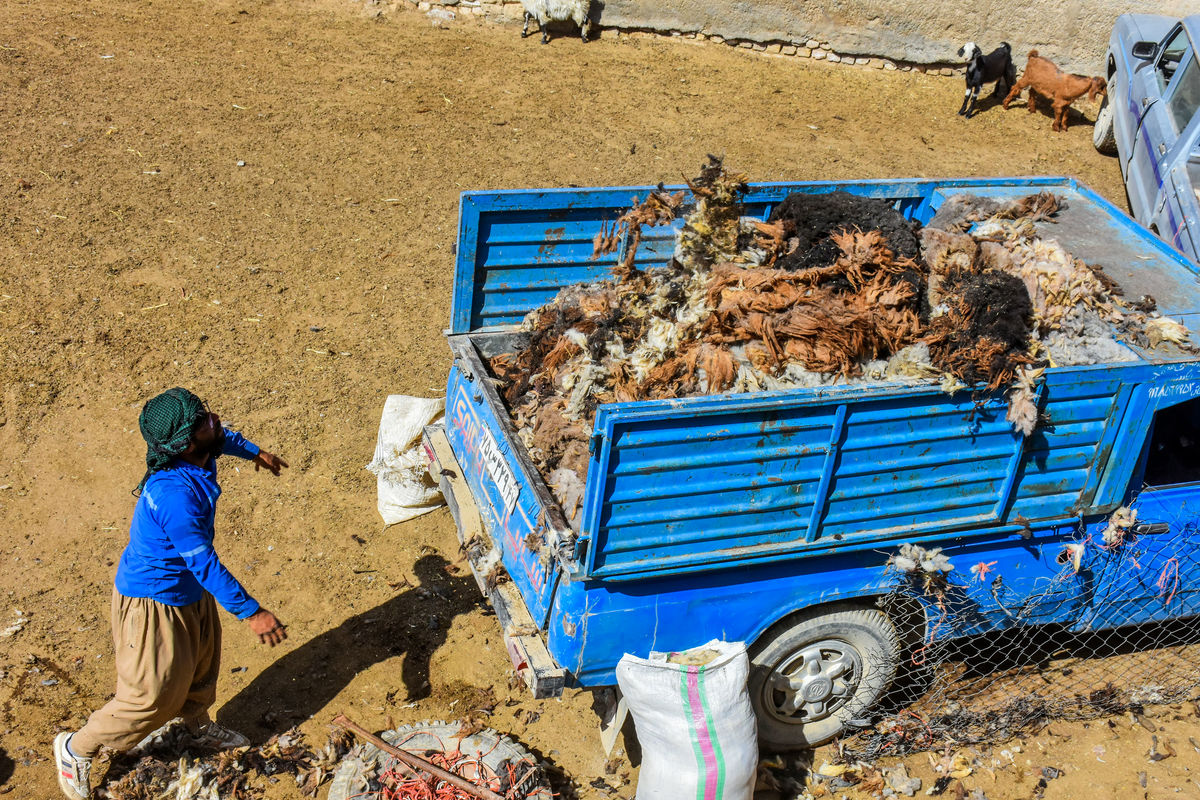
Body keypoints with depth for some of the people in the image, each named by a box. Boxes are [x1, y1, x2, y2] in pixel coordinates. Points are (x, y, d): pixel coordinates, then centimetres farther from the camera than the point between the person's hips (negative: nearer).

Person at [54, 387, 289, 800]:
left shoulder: (196, 458, -12)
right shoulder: (175, 494, -38)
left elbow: (222, 438, 15)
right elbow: (205, 563, -34)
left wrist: (254, 451, 33)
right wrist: (251, 612, -30)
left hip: (190, 591, 9)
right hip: (154, 601, -9)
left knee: (201, 667, 28)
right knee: (153, 696, 6)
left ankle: (199, 727, 56)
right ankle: (76, 749, 29)